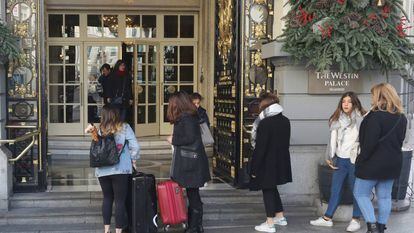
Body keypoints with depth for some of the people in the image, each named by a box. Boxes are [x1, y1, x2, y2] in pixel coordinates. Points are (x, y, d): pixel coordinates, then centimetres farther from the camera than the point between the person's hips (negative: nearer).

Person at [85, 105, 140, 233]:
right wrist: (133, 160, 7)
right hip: (120, 170, -3)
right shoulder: (124, 128, -4)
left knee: (107, 198, 18)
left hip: (103, 170, 3)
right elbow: (135, 146, -7)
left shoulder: (100, 130, 0)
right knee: (120, 200, 4)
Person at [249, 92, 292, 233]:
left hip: (267, 164, -7)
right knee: (272, 188, 22)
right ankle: (280, 217, 31)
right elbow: (286, 143, 10)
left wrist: (254, 168, -13)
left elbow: (259, 148, -19)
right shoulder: (285, 121, 3)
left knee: (268, 191, 2)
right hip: (281, 162, 8)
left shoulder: (264, 123, -20)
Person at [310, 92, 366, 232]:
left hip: (354, 160, -5)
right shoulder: (337, 120, 10)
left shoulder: (361, 119, -7)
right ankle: (327, 218, 17)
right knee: (335, 189, 11)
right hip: (340, 159, 5)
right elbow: (333, 139, 10)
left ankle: (356, 220, 16)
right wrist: (331, 157, 6)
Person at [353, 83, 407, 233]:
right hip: (393, 164, 7)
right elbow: (400, 140, 13)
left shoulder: (376, 116, -20)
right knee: (384, 196, 13)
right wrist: (392, 156, 17)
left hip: (373, 164, -7)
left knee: (360, 193, 5)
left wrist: (362, 159, -12)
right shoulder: (401, 118, 7)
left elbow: (370, 143, -22)